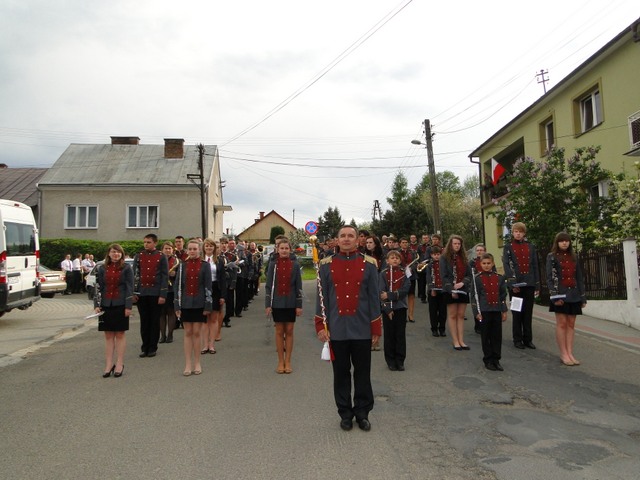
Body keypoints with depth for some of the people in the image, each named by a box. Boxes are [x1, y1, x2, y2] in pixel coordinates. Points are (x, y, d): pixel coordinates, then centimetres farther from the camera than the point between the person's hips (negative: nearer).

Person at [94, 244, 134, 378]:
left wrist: (128, 306, -9)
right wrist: (97, 305, -1)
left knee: (120, 334, 4)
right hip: (106, 305, 3)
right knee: (108, 335, 7)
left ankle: (119, 364, 11)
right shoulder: (102, 269, 8)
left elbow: (130, 288, -4)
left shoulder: (126, 268, -1)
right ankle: (109, 364, 13)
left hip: (120, 305, -3)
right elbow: (98, 287, 8)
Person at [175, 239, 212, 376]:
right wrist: (177, 305, -1)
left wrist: (208, 305, -7)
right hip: (186, 303, 2)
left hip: (199, 303, -1)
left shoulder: (205, 265, -1)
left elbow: (208, 286, -3)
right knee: (188, 333, 5)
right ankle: (188, 364, 11)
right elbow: (178, 285, 4)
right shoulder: (182, 265, 4)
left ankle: (197, 363, 14)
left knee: (196, 333, 3)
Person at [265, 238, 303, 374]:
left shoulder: (295, 264, -2)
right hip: (277, 303, 0)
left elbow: (299, 286, 0)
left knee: (289, 331, 7)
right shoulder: (273, 264, -2)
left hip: (291, 303, 0)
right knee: (279, 331, 7)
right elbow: (268, 285, -1)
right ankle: (280, 361, 16)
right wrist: (267, 304, -6)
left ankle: (288, 361, 15)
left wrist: (299, 305, -3)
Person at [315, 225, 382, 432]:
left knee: (363, 373, 10)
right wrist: (321, 325, -3)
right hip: (337, 330, 0)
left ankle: (362, 412, 26)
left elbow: (374, 297, 1)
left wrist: (376, 328, 0)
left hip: (362, 329, 0)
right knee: (341, 374, 11)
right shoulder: (326, 265, 1)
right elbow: (322, 297, 2)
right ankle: (345, 413, 26)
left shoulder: (369, 264, 0)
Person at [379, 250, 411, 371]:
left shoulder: (404, 273, 3)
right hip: (387, 308, -1)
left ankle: (400, 361, 16)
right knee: (389, 335, 5)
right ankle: (391, 361, 16)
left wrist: (389, 295, -18)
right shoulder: (383, 274, -2)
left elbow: (405, 290, -9)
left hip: (400, 307, 1)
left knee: (401, 335, 6)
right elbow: (381, 292, -7)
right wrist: (387, 309, -14)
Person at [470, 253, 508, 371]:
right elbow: (474, 296, -3)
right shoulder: (477, 278, -3)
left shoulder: (499, 278, 6)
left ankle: (496, 360, 18)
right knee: (486, 337, 4)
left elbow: (503, 295, 11)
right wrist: (477, 312, -7)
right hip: (484, 312, -3)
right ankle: (488, 360, 15)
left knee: (497, 336, 7)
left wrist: (504, 311, 7)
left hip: (497, 311, 3)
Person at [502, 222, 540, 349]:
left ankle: (528, 339, 14)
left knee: (528, 313, 6)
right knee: (517, 313, 3)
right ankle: (517, 340, 11)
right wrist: (512, 283, -15)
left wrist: (537, 285, 5)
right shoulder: (508, 247, 3)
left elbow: (535, 266, 10)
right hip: (515, 284, -2)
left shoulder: (530, 247, 11)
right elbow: (506, 266, -6)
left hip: (529, 284, 3)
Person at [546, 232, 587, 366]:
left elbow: (580, 278, 14)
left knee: (571, 324, 4)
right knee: (562, 323, -4)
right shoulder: (552, 257, 2)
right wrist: (555, 295, -14)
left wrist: (583, 296, 8)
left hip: (574, 294, 4)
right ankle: (563, 354, 0)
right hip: (560, 293, -4)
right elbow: (549, 277, -5)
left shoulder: (574, 257, 14)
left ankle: (570, 353, 6)